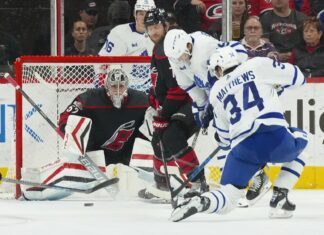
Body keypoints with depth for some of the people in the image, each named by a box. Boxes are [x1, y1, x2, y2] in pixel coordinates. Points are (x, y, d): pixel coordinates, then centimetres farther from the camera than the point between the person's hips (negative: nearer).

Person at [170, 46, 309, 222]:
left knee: (227, 200, 13)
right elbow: (296, 77, 15)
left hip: (243, 149, 2)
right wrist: (276, 82, 34)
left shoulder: (216, 92, 21)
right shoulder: (258, 65, 11)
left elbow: (224, 136, 26)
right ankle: (279, 200, 18)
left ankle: (198, 203, -22)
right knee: (300, 141, 34)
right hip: (276, 138, -2)